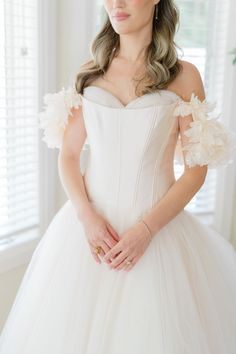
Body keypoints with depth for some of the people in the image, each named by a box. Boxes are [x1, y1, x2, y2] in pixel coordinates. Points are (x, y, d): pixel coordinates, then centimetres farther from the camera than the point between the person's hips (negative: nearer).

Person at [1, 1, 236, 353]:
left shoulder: (183, 75, -3)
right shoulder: (90, 73, 6)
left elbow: (197, 168, -5)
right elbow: (68, 153, 6)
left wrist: (147, 229, -15)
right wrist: (87, 217, -9)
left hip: (156, 223, -2)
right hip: (90, 222, 3)